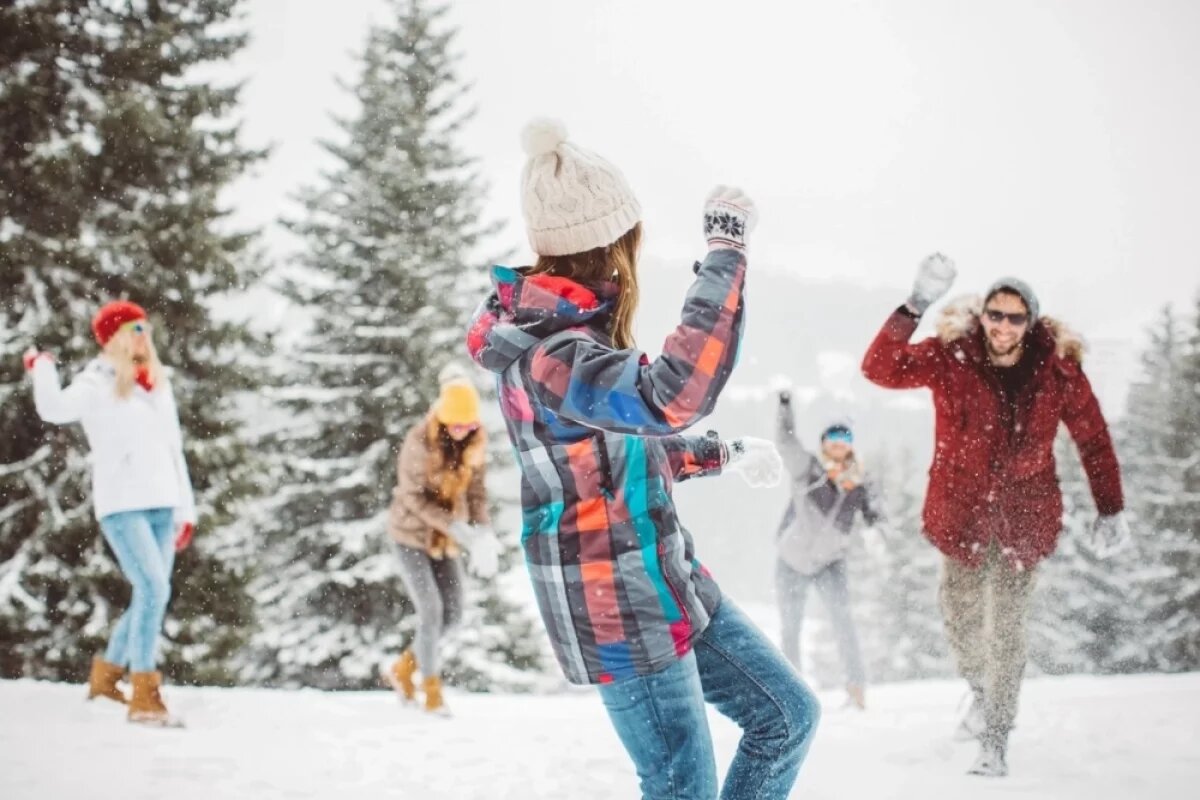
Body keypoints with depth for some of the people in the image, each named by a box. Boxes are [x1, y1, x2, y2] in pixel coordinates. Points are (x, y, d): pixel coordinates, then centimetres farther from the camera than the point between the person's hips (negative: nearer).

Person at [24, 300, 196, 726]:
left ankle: (106, 673, 29)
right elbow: (54, 408, -22)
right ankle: (145, 697, -15)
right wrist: (41, 367, -5)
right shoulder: (97, 384, -2)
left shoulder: (159, 386, 17)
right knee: (154, 589, -18)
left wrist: (185, 508, 18)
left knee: (151, 596, 9)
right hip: (122, 504, -7)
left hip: (162, 505, 7)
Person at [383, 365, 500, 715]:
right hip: (411, 534, -6)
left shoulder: (475, 443, -7)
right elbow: (413, 497, -22)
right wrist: (456, 528, -30)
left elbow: (475, 492, -2)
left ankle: (403, 668, 24)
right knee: (431, 610, -10)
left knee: (452, 613, 4)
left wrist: (483, 533, -19)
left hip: (444, 538, 6)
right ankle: (432, 690, 5)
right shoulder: (420, 441, -24)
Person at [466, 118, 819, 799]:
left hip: (668, 581, 10)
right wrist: (726, 252, -36)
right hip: (621, 612, -10)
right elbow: (674, 395, -42)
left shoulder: (569, 335, 6)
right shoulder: (547, 360, -26)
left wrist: (726, 454, 31)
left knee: (787, 716, 15)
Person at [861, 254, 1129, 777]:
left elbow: (1093, 438, 0)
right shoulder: (949, 357, -12)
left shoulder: (1057, 367, -10)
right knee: (960, 614, 10)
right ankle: (980, 686, 43)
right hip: (962, 508, 1)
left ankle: (995, 741, 6)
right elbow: (882, 369, -25)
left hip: (1025, 514, -1)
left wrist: (1110, 511, 2)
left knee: (1006, 625, -4)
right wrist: (915, 307, -37)